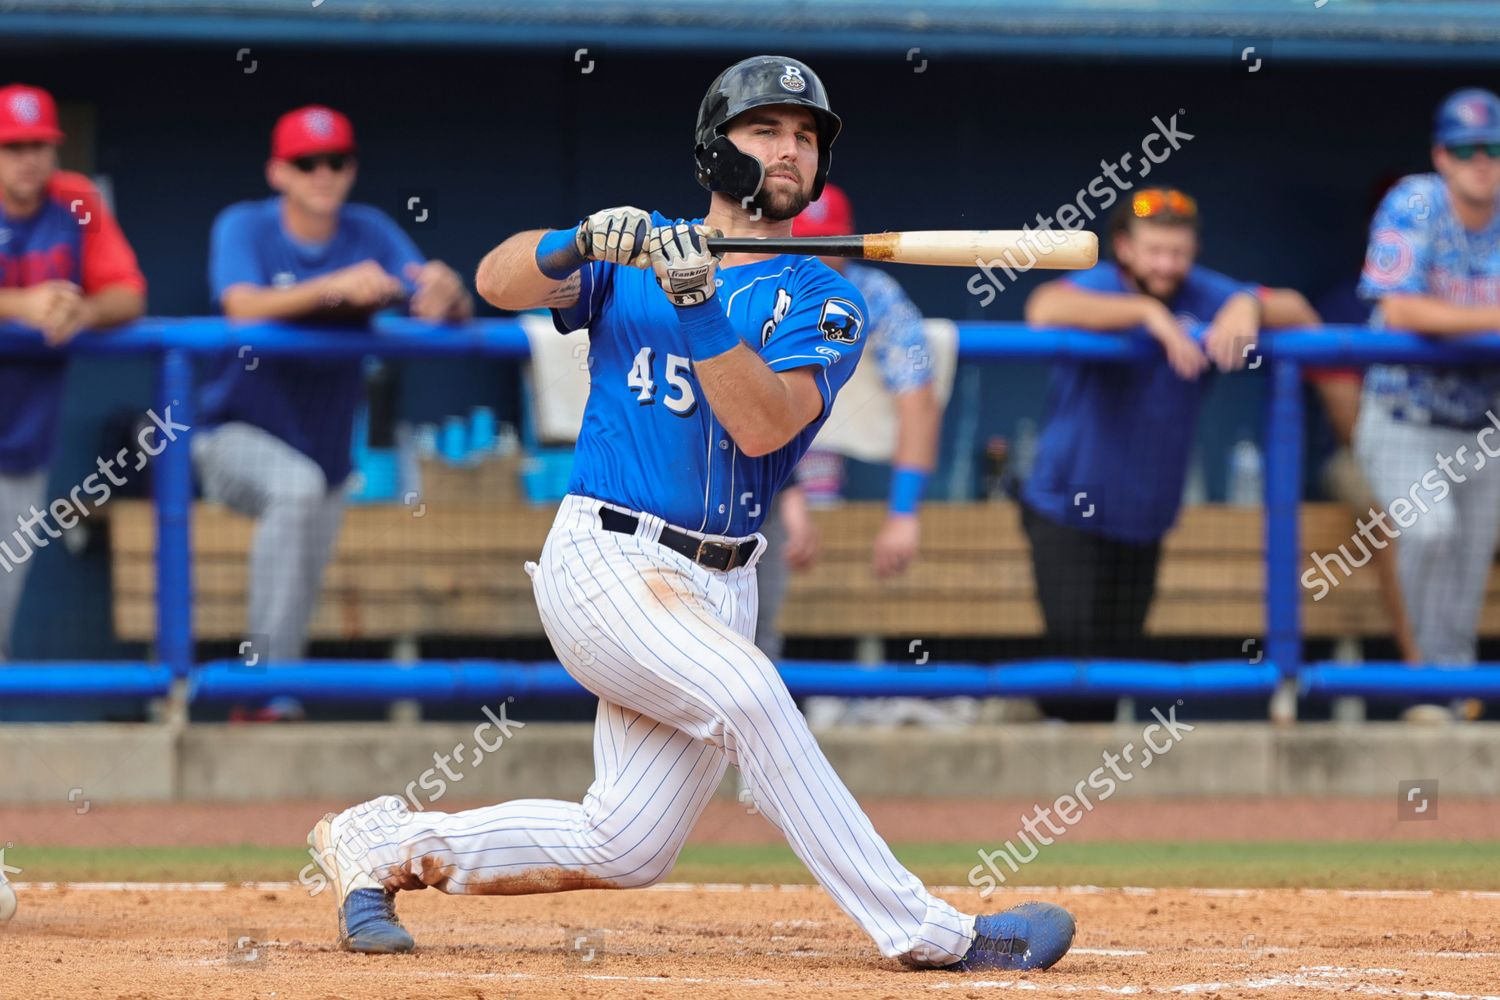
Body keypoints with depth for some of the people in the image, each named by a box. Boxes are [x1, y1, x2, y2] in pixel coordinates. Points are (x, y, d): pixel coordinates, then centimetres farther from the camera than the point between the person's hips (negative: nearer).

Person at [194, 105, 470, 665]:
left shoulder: (371, 234, -3)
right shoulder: (244, 228, -11)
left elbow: (453, 313, -13)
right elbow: (242, 307, -32)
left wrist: (448, 293, -39)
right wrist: (334, 287, -47)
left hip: (325, 445, 5)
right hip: (238, 435, -5)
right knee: (296, 487, -37)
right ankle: (266, 667, -35)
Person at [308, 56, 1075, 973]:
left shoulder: (825, 304, 5)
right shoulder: (630, 255, 6)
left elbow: (763, 425, -13)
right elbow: (499, 282, -9)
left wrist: (700, 305, -25)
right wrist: (576, 246, -28)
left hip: (719, 582, 4)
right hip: (607, 561, -4)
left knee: (628, 850, -1)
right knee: (746, 691, -28)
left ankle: (387, 846, 18)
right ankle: (925, 933, -27)